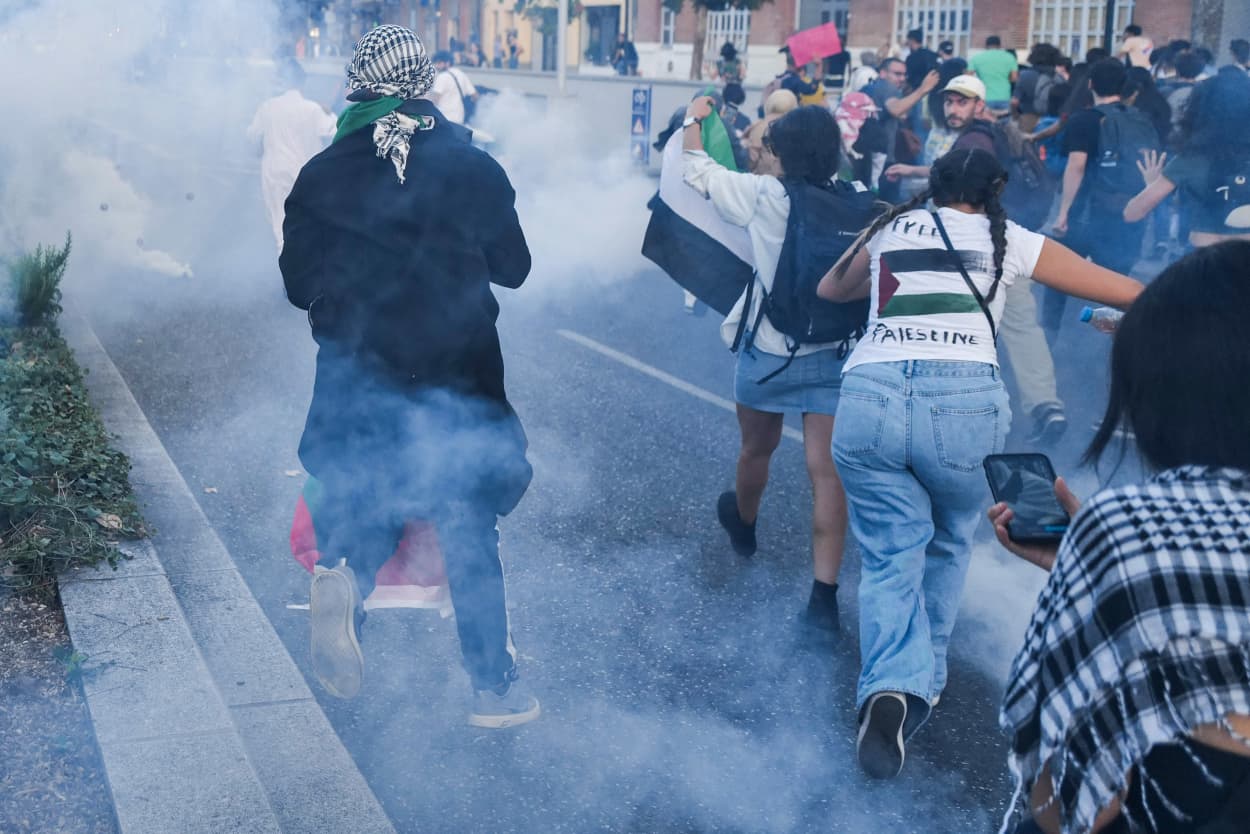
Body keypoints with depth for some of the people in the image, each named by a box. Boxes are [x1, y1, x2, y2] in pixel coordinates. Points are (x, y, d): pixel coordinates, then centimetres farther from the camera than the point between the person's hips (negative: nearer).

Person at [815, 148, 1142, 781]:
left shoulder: (890, 230, 24)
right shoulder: (1009, 241, 18)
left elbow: (828, 291, 43)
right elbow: (1131, 293, 22)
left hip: (868, 397, 1)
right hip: (964, 401, -1)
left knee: (891, 555, 7)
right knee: (948, 545, 23)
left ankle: (893, 686, -16)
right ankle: (925, 676, 29)